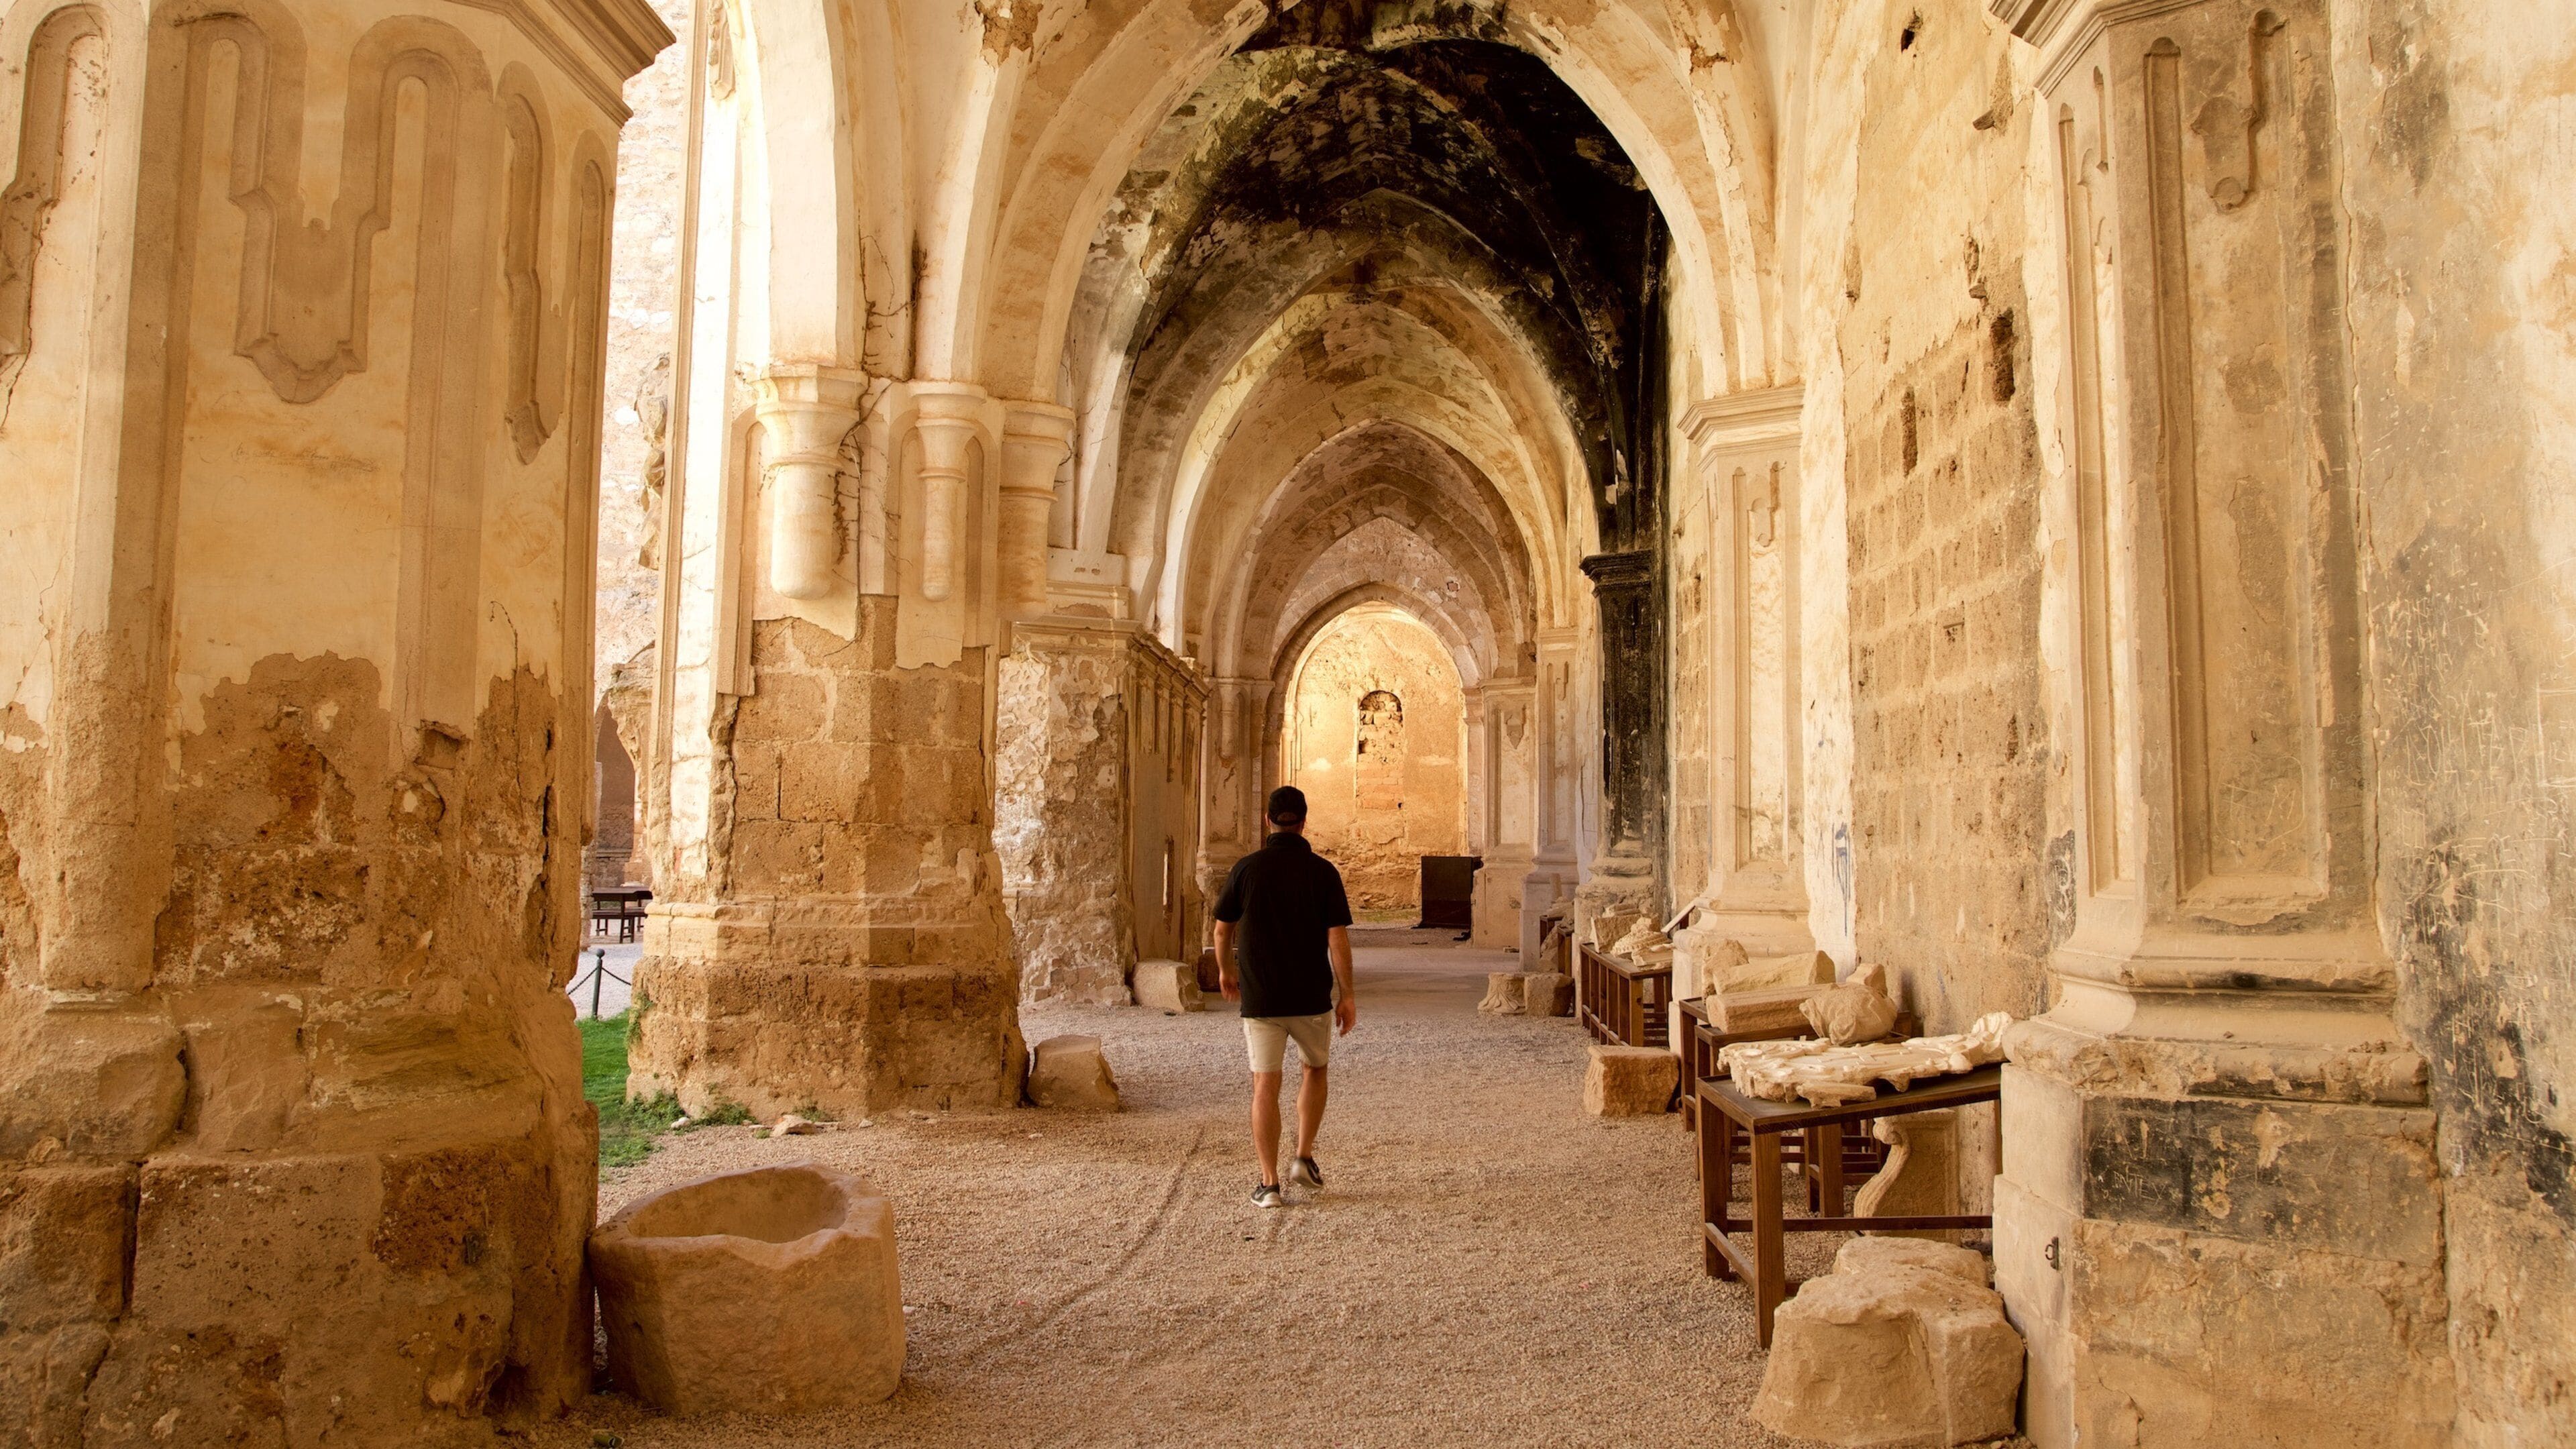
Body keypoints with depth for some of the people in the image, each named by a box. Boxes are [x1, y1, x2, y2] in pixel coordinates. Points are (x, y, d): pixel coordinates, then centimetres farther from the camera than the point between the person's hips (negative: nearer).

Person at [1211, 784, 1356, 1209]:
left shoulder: (1247, 868, -3)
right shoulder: (1323, 871, -6)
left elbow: (1223, 928, 6)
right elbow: (1338, 937, -9)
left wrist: (1225, 970, 24)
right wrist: (1347, 994, -1)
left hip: (1260, 998, 0)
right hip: (1312, 997, 0)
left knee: (1265, 1086, 3)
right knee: (1314, 1070, 23)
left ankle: (1269, 1183, 2)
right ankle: (1305, 1158, 17)